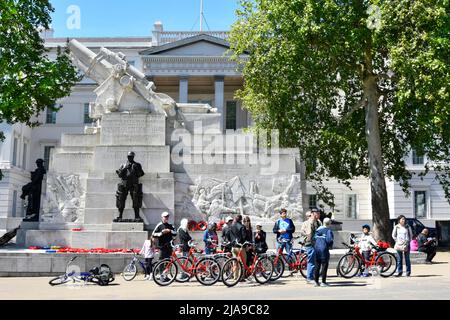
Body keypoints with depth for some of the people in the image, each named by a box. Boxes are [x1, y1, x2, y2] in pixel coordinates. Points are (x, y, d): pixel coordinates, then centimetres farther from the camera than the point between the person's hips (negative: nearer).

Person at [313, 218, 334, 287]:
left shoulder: (318, 229, 10)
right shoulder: (328, 230, -8)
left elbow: (314, 238, 10)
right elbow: (329, 240, -17)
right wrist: (330, 246, 1)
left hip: (317, 248, 6)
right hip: (324, 249, -6)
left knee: (317, 265, 11)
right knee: (324, 265, 1)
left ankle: (316, 281, 13)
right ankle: (323, 282, 1)